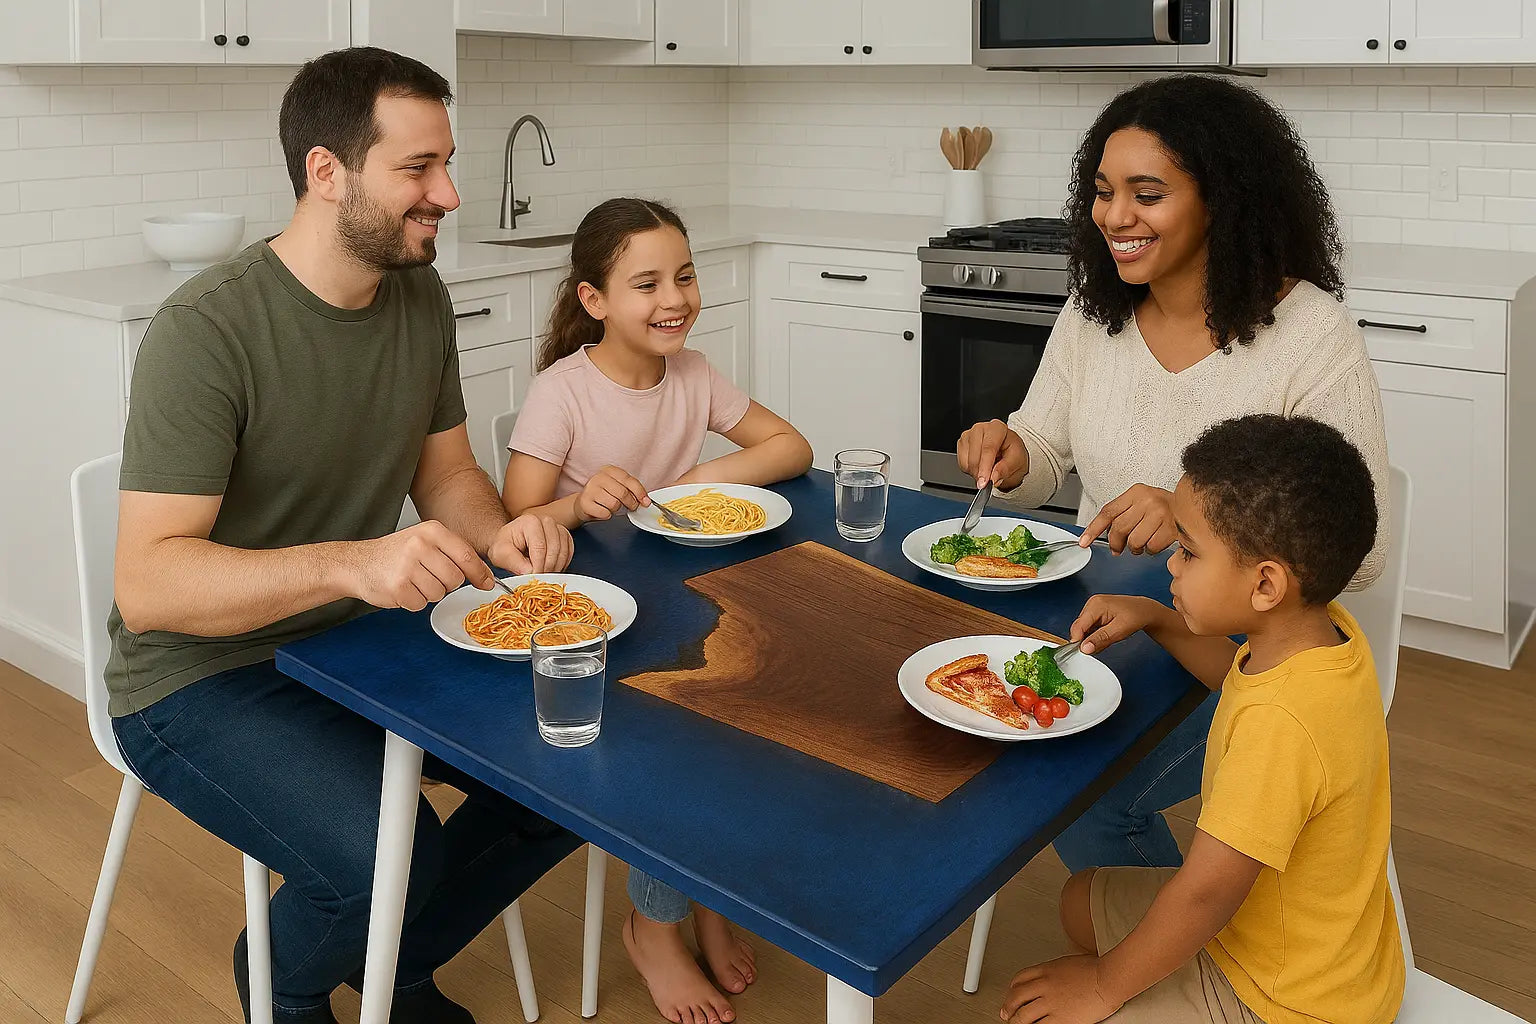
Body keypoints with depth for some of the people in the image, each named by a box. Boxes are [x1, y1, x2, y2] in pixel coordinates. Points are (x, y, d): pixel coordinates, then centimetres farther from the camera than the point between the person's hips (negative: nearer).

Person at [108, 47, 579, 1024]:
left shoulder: (421, 298, -1)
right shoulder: (209, 328, -23)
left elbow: (444, 471, 9)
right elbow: (147, 584, -27)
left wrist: (501, 533, -14)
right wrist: (353, 562, -42)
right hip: (202, 677, -7)